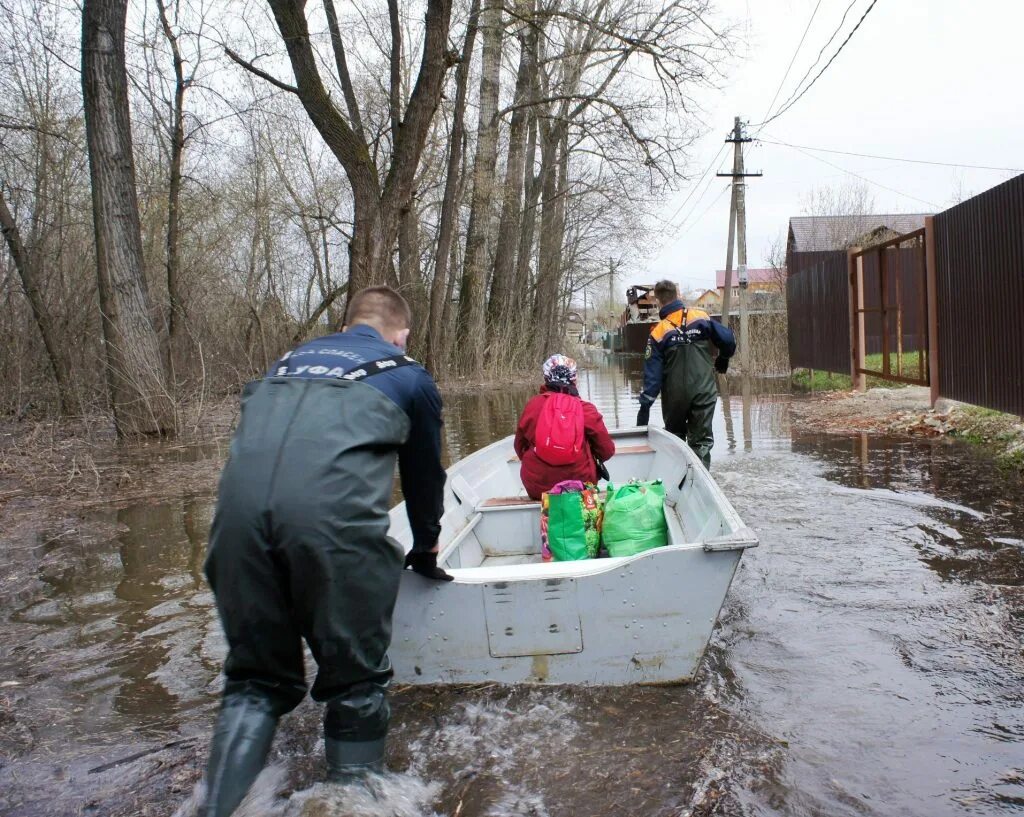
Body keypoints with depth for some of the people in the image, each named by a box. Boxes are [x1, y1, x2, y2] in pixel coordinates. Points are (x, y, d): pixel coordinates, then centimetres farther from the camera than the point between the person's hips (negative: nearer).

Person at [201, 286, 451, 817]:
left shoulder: (290, 361, 34)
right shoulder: (408, 375, 24)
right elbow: (424, 474, 32)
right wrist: (426, 552, 50)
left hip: (238, 508, 4)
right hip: (333, 513, -3)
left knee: (254, 679, 19)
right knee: (355, 683, 14)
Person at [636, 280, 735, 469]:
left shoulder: (658, 332, -6)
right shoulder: (701, 317, -2)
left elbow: (652, 373, -8)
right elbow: (728, 341, -1)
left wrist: (645, 406, -5)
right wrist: (722, 361, 20)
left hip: (674, 395, 0)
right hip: (704, 391, 0)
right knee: (702, 441, 5)